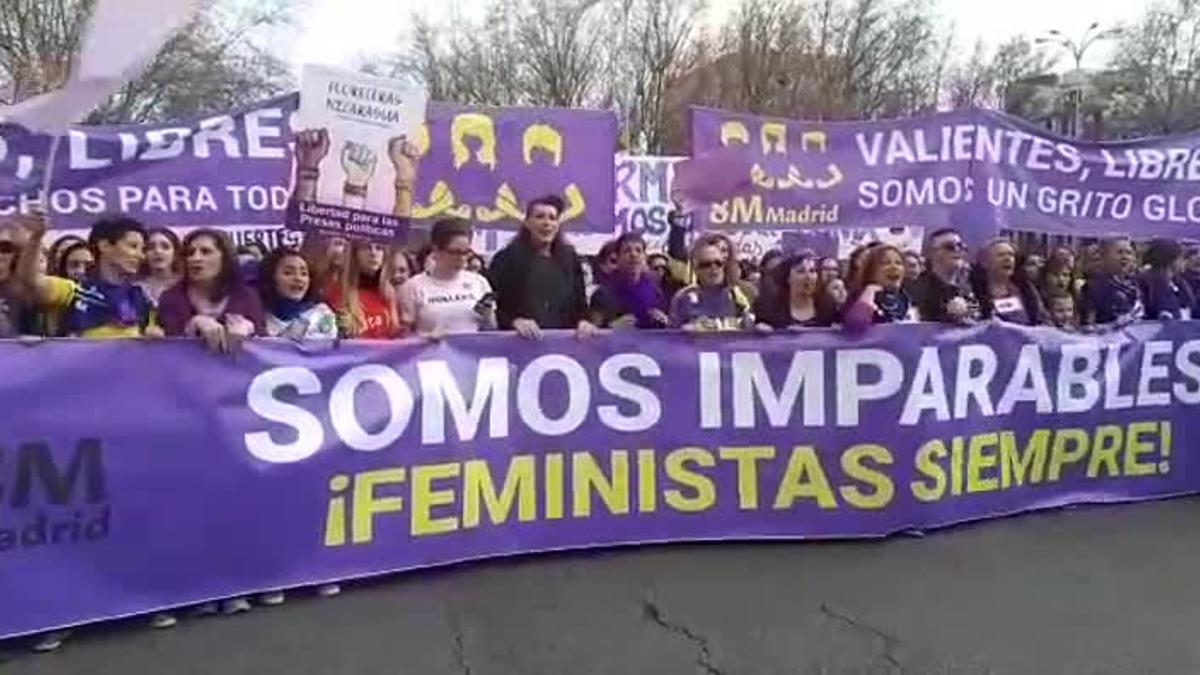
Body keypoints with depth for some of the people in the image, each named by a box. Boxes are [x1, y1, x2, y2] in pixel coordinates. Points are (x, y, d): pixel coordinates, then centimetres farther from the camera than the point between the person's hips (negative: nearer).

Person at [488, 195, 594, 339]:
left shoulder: (569, 258, 14)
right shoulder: (507, 257, 2)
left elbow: (579, 300, 15)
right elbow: (492, 303, -3)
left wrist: (583, 321, -6)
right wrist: (514, 321, -20)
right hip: (520, 339, -3)